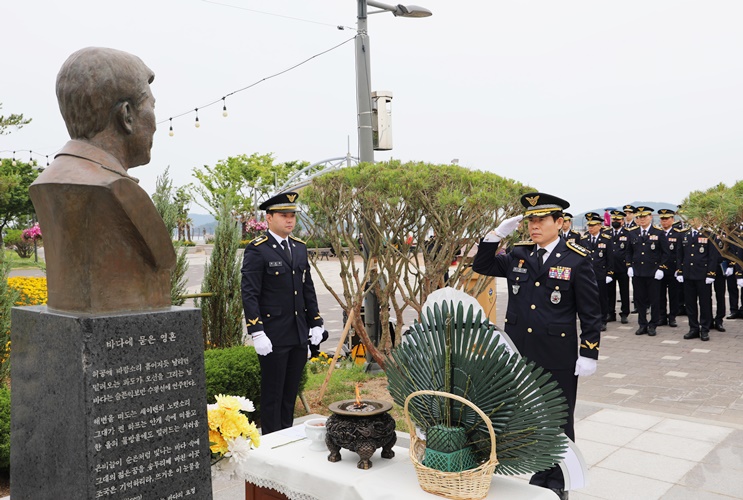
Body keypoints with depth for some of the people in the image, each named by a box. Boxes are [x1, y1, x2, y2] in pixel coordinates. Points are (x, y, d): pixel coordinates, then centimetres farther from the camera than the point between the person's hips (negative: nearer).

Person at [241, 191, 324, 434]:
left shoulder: (300, 247, 11)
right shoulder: (257, 250, -10)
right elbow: (249, 294, -14)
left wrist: (315, 323, 11)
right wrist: (257, 333, -19)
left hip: (299, 336, 6)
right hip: (273, 337, -6)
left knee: (291, 394, 16)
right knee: (272, 395, 5)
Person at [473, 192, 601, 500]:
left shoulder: (576, 259, -9)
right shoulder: (518, 255, 4)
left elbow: (590, 312, -7)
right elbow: (481, 266, 10)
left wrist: (589, 354, -10)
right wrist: (497, 234, -3)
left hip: (558, 359, -4)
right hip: (520, 355, 4)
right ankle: (540, 474, 34)